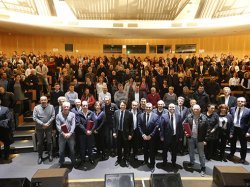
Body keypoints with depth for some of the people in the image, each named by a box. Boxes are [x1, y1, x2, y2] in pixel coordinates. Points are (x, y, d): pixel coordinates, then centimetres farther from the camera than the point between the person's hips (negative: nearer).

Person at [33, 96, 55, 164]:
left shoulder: (51, 107, -2)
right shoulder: (36, 107, -3)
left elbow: (53, 116, -5)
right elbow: (34, 118, -8)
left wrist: (47, 124, -15)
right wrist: (42, 124, -15)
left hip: (49, 127, 0)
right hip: (39, 128, 0)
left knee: (49, 142, 8)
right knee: (40, 143, 10)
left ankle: (50, 155, 24)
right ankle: (40, 156, 24)